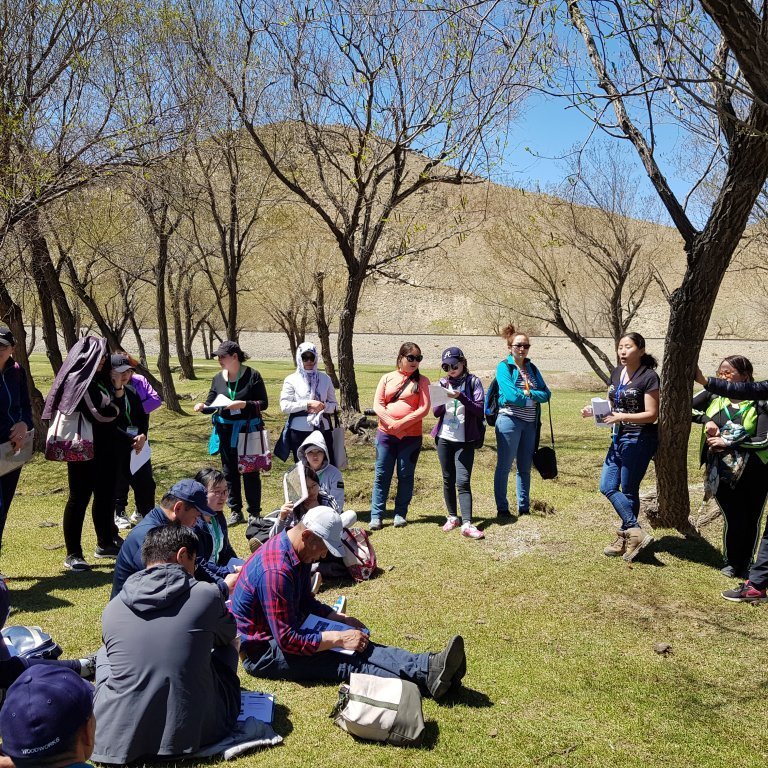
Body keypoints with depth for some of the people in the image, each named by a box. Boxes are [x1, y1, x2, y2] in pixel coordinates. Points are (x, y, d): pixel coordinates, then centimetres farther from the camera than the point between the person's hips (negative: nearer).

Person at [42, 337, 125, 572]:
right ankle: (73, 554, 6)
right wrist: (114, 408, -1)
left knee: (105, 495, 16)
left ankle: (105, 543, 29)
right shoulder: (77, 380, -14)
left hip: (105, 449, 9)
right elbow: (99, 414, -22)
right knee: (80, 498, -2)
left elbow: (118, 409, 12)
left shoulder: (100, 379, 12)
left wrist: (118, 387, -3)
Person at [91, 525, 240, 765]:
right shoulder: (206, 594, -5)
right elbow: (227, 636, 18)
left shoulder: (113, 607, 3)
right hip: (192, 732, -2)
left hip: (116, 738, 3)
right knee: (230, 643, 22)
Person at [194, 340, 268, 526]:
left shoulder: (252, 375, -10)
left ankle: (254, 512, 18)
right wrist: (202, 406, -12)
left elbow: (263, 403, -10)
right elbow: (211, 404, 9)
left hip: (248, 429, -5)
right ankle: (235, 511, 25)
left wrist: (244, 404, -24)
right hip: (225, 431, 5)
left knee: (250, 471, 4)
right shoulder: (218, 378, 3)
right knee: (229, 472, 12)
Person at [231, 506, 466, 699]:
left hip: (285, 630, 9)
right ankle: (426, 675, -40)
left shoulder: (299, 553, 2)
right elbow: (288, 641, -28)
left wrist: (340, 619, 4)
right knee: (345, 661, -27)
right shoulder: (276, 571, -30)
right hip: (261, 650, -9)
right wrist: (339, 638, -23)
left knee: (360, 646, -12)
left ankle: (428, 667, -27)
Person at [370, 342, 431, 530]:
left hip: (411, 436, -1)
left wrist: (402, 423, -15)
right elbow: (377, 405, 1)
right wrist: (391, 423, -14)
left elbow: (424, 408, -7)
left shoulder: (421, 380, 2)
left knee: (405, 476, 6)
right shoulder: (387, 378, 7)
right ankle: (376, 516, 7)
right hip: (385, 433, 1)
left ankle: (400, 514, 17)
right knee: (381, 475, 2)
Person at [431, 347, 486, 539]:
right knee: (448, 480, 11)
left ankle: (467, 524, -13)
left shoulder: (473, 382, -2)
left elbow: (479, 409, -10)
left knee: (463, 481, -11)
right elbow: (436, 412, 5)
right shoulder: (443, 383, 8)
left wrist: (460, 397, -23)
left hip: (465, 440, -4)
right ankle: (452, 517, 23)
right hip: (444, 438, 4)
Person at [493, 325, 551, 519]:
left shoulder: (532, 368, 13)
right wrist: (532, 398, -6)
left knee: (525, 468, 12)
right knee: (504, 466, 0)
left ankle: (524, 508, 21)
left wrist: (527, 393, -11)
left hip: (530, 422, 6)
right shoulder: (503, 367, -5)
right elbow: (510, 395, -18)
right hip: (510, 420, -6)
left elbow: (546, 394, 4)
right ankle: (502, 509, 7)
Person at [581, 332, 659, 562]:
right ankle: (635, 532, 4)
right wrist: (594, 410, -2)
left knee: (628, 490, 2)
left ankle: (626, 536, 13)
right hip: (619, 437, 8)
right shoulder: (617, 373, 8)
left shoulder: (649, 377, -13)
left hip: (639, 439, -8)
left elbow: (651, 415, -15)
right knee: (607, 487, 2)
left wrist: (622, 417, -25)